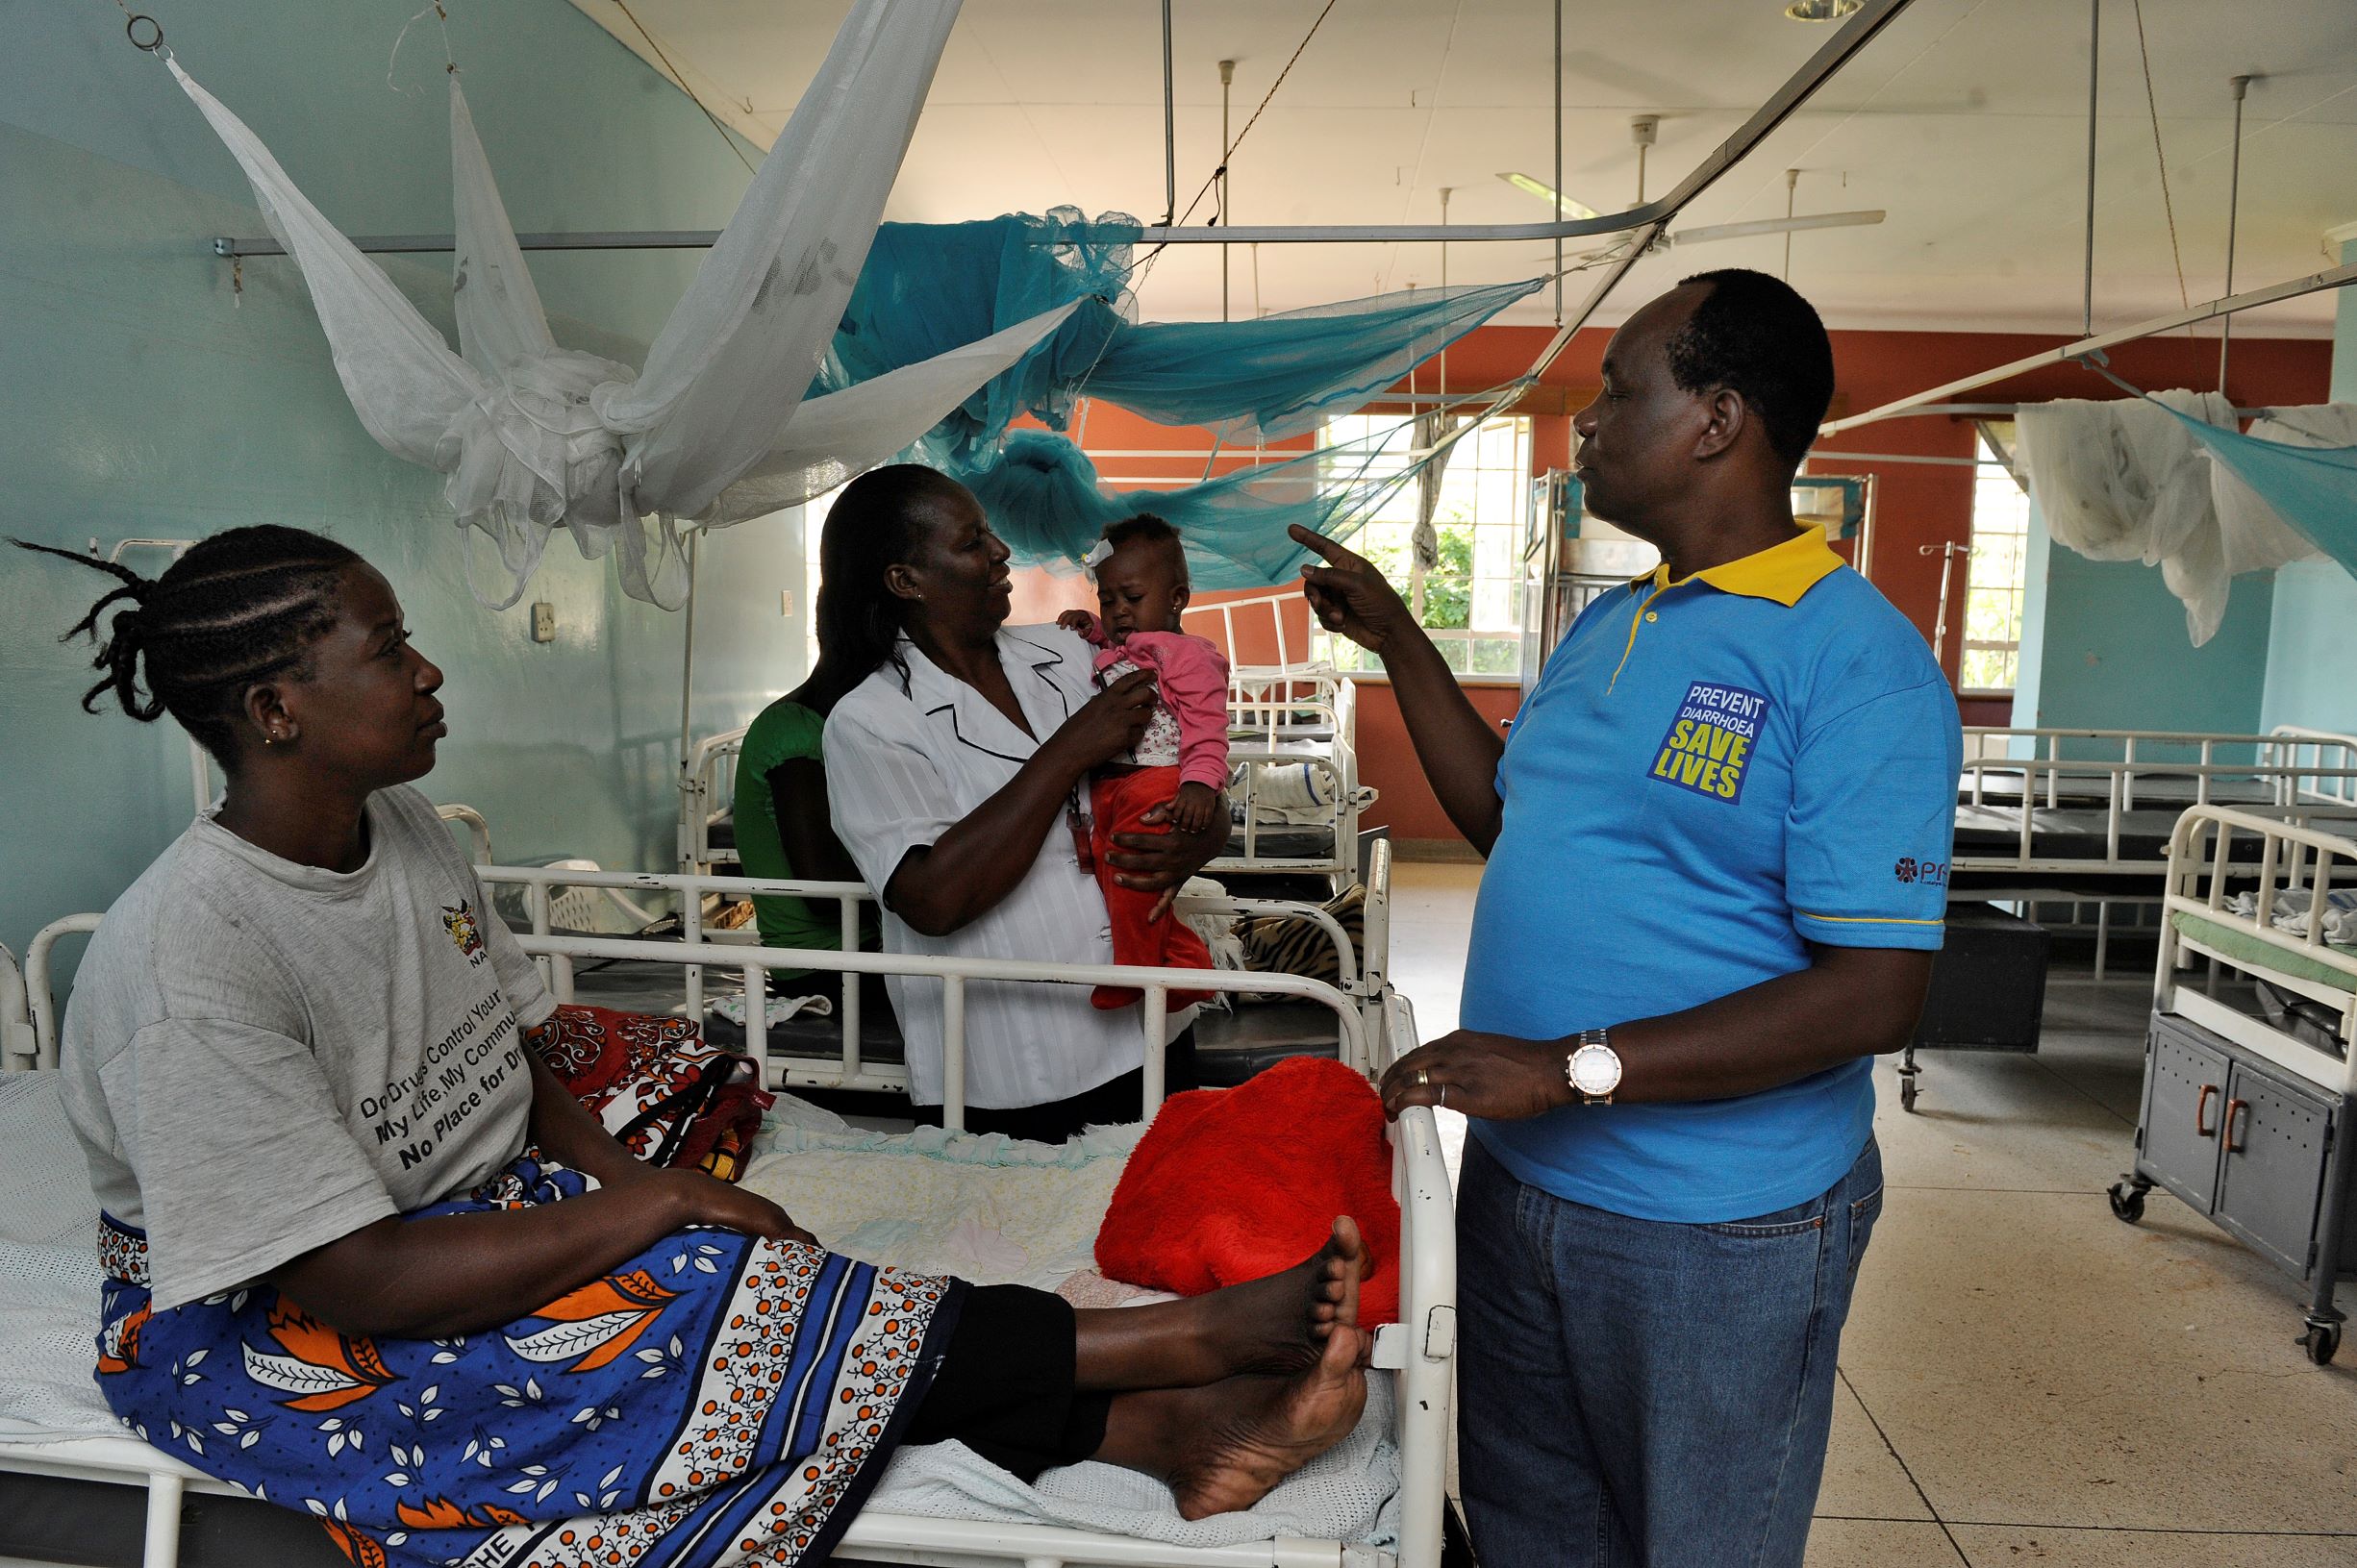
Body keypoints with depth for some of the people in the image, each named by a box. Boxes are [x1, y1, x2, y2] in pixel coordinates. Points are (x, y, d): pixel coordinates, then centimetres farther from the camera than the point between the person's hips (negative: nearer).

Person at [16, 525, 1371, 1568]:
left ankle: (1172, 1428, -25)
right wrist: (655, 1207, -24)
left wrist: (628, 1177, -12)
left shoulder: (405, 831, -2)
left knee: (751, 1289, -18)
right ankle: (1189, 1336, -24)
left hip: (477, 1207, 7)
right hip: (263, 1328, -6)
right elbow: (350, 1281, -27)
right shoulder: (185, 961, -26)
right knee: (702, 1307, -26)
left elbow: (514, 1068, 6)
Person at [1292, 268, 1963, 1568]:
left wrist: (1573, 1065, -27)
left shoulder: (1857, 666, -19)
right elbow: (1504, 820, 15)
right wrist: (1394, 638, 12)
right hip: (1518, 1181, 7)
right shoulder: (1608, 627, 7)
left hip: (1717, 1230, -7)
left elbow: (1878, 993, -23)